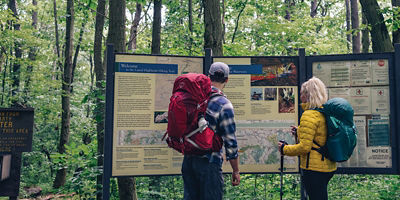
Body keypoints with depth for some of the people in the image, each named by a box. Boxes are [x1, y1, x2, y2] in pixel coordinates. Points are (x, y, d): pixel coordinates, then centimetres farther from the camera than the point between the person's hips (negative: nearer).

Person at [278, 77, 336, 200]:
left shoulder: (309, 115, -18)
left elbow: (304, 147, -21)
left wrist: (284, 149, -7)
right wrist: (299, 132, 23)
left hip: (314, 168, -9)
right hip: (328, 167, 9)